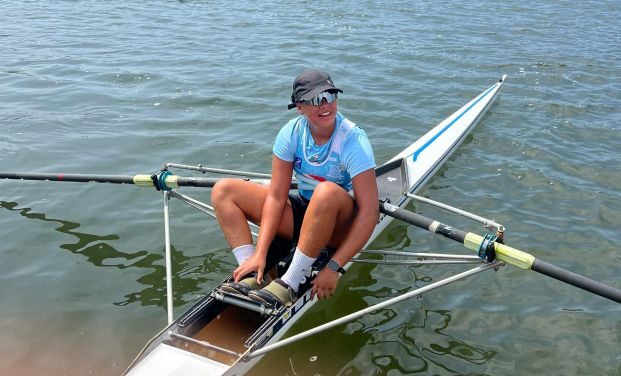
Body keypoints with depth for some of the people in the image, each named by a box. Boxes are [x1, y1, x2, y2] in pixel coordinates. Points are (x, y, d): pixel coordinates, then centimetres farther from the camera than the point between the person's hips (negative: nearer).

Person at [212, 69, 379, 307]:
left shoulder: (353, 141, -22)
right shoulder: (291, 133, -10)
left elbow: (370, 212, -27)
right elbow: (276, 196, -11)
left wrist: (334, 267, -31)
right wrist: (260, 253, -20)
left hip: (340, 225, -5)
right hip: (302, 212, 5)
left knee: (327, 192, -41)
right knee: (224, 190, -6)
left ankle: (290, 284, -29)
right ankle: (255, 275, -20)